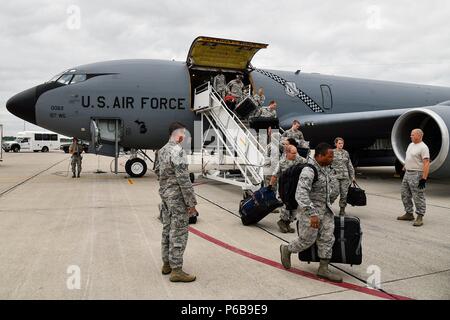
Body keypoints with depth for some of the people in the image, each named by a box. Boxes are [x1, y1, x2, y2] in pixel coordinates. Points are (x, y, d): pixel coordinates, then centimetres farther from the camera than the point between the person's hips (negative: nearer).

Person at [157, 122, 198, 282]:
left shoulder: (162, 150, 10)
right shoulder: (178, 151, -18)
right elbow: (184, 179, -21)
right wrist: (191, 202, -17)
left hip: (164, 195, 9)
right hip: (177, 197, -9)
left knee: (167, 229, 16)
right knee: (179, 233, -3)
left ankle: (167, 263, 27)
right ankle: (176, 270, 3)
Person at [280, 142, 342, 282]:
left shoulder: (326, 167, 5)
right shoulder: (309, 171, -25)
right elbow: (301, 194, -33)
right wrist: (312, 214, -36)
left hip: (326, 210, 8)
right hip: (310, 210, -8)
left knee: (327, 238, 7)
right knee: (307, 240, 3)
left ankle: (323, 269, 18)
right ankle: (286, 249, 30)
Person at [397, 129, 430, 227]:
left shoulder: (423, 147, -15)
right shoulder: (411, 145, 14)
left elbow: (426, 163, -20)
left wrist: (424, 178, -25)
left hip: (417, 175, -10)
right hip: (407, 174, 10)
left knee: (418, 197, -4)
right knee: (405, 195, 15)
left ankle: (420, 217, 2)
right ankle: (409, 214, 25)